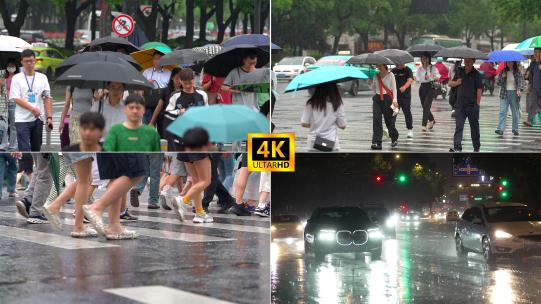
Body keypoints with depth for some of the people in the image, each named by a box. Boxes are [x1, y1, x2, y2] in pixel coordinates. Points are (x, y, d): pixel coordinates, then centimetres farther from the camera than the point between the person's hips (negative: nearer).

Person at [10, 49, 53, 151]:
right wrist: (32, 109, -19)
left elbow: (47, 98, 6)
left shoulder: (42, 78, 9)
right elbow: (16, 99, -7)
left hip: (38, 119, 4)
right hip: (22, 120, -3)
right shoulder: (17, 78, 1)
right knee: (24, 149, -11)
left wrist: (49, 117, -5)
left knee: (36, 148, 12)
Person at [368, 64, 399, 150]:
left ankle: (394, 139, 28)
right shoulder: (376, 76, 12)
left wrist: (394, 99, -12)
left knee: (389, 120, 3)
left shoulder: (390, 75, 0)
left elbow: (394, 88, -2)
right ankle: (376, 142, -11)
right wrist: (371, 84, 0)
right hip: (377, 98, 4)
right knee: (376, 120, -7)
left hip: (387, 97, -4)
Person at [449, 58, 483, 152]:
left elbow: (479, 89, -8)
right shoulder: (460, 72, 10)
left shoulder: (476, 74, -3)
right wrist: (456, 83, -4)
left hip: (472, 105, -3)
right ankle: (457, 147, -11)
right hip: (460, 105, 3)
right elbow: (450, 83, 19)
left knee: (474, 127, 9)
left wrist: (477, 103, -13)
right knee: (458, 126, -6)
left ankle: (477, 147, 21)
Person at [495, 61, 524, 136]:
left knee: (515, 112, 6)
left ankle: (515, 129, 16)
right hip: (504, 94, 0)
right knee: (502, 112, -9)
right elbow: (498, 83, 4)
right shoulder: (503, 71, 5)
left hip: (514, 93, 0)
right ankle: (500, 129, -16)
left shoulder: (517, 72, 1)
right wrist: (502, 77, -16)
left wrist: (519, 90, -27)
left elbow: (521, 81, -9)